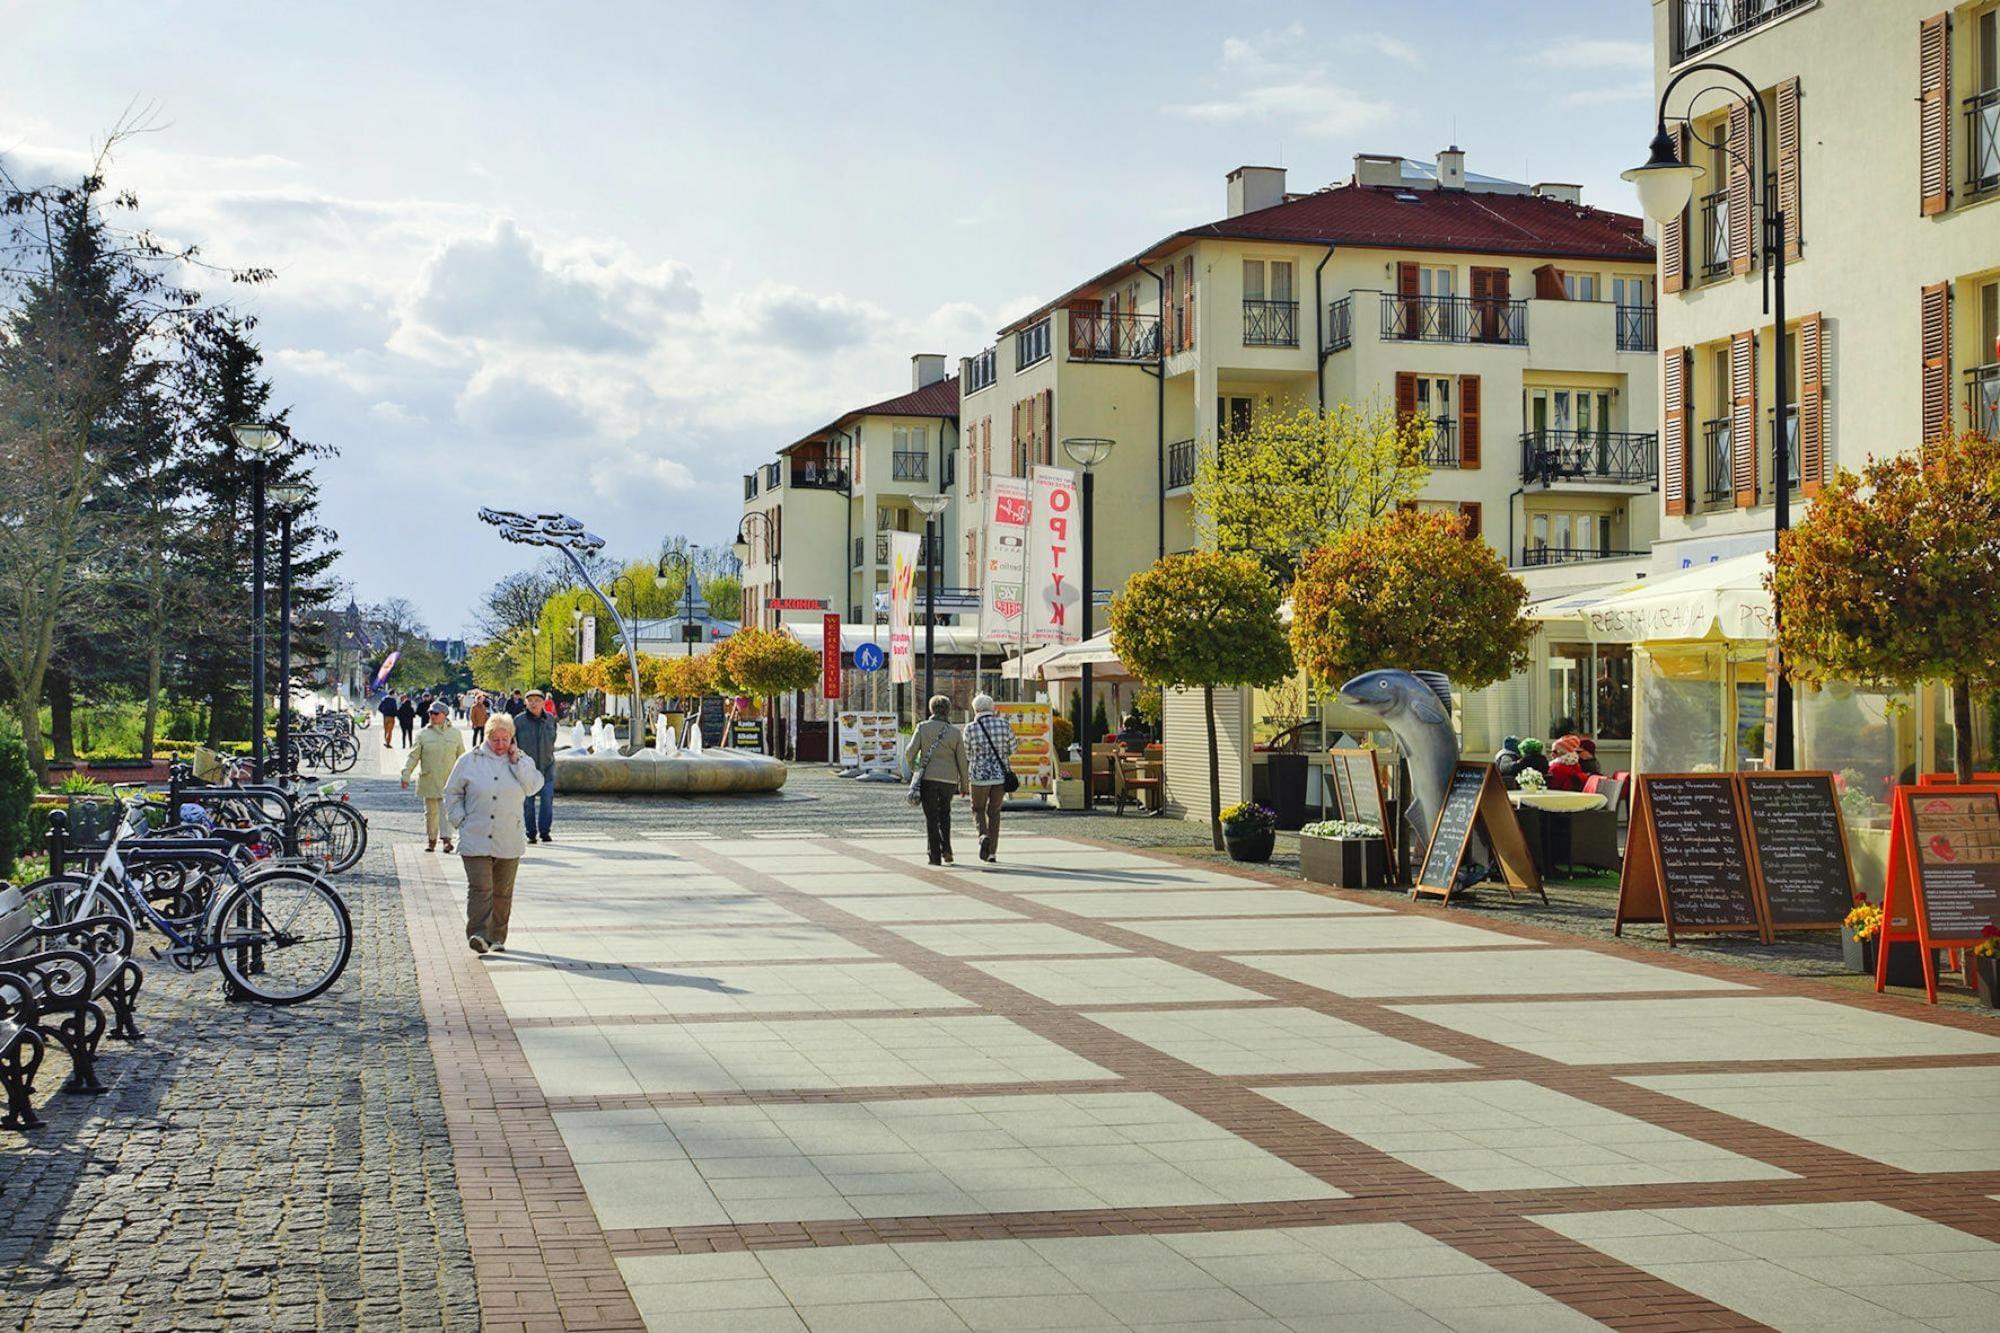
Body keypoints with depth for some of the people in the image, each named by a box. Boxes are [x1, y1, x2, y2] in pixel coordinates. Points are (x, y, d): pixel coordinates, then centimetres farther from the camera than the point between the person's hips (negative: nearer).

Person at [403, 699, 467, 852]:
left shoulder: (455, 733, 5)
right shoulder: (423, 734, 3)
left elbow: (461, 757, 11)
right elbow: (414, 756, 2)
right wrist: (406, 774, -8)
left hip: (449, 780, -1)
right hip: (428, 780, 1)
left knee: (446, 809, -14)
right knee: (431, 812, 9)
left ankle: (447, 839, -14)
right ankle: (431, 839, 22)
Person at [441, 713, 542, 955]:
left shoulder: (522, 762, 9)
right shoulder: (469, 760, 5)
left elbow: (534, 786, -7)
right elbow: (452, 793, 10)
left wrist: (516, 761, -9)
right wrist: (460, 821, 0)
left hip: (509, 842, 2)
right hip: (475, 840, -2)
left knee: (503, 892, 8)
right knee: (480, 888, -14)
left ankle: (497, 937, 19)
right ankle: (478, 934, -20)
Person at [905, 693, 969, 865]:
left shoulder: (923, 727, -4)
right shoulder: (954, 732, -1)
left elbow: (910, 753, -7)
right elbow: (962, 761, 1)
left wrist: (913, 767, 16)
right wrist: (965, 785, 10)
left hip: (928, 778, -1)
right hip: (949, 780, 1)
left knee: (931, 817, 7)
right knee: (945, 813, 22)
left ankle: (935, 855, 2)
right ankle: (946, 849, 8)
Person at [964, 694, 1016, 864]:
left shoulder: (971, 728, -7)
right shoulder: (1003, 724, -3)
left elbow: (966, 749, 7)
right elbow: (1012, 749, 7)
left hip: (980, 775, -2)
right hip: (1001, 774, 2)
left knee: (978, 810, 17)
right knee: (994, 812, 16)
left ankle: (983, 836, -12)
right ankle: (992, 852, 12)